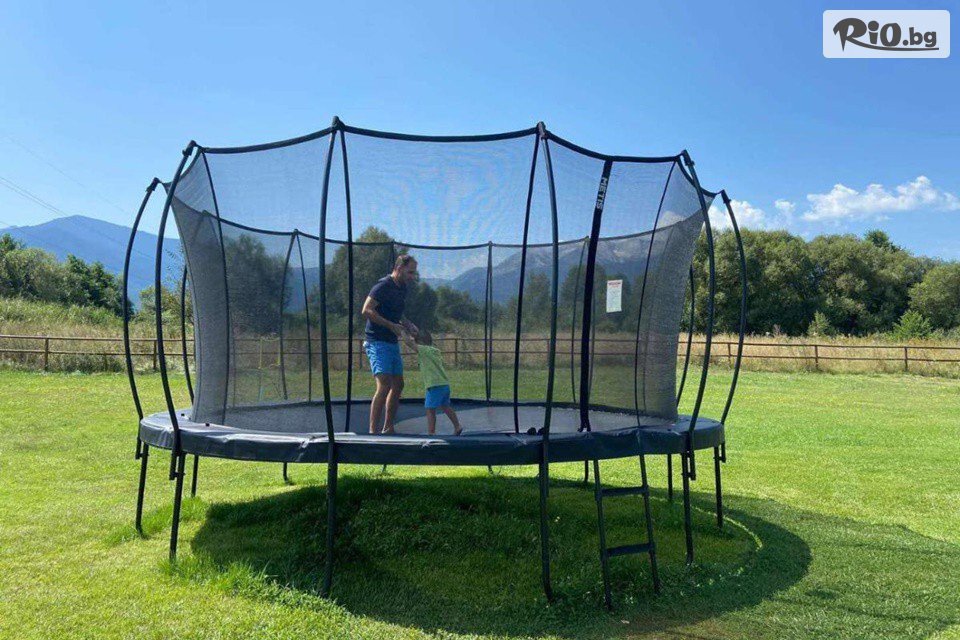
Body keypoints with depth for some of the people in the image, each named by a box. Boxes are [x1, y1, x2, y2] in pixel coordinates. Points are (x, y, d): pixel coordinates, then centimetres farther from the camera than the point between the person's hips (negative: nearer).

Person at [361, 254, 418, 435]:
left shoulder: (402, 288, 14)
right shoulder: (383, 286, -13)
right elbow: (366, 311, -19)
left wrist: (407, 324, 8)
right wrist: (392, 325, -20)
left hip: (392, 343, 9)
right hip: (377, 343, -9)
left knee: (398, 385, 12)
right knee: (384, 386, -17)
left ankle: (388, 429, 22)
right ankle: (373, 431, -13)